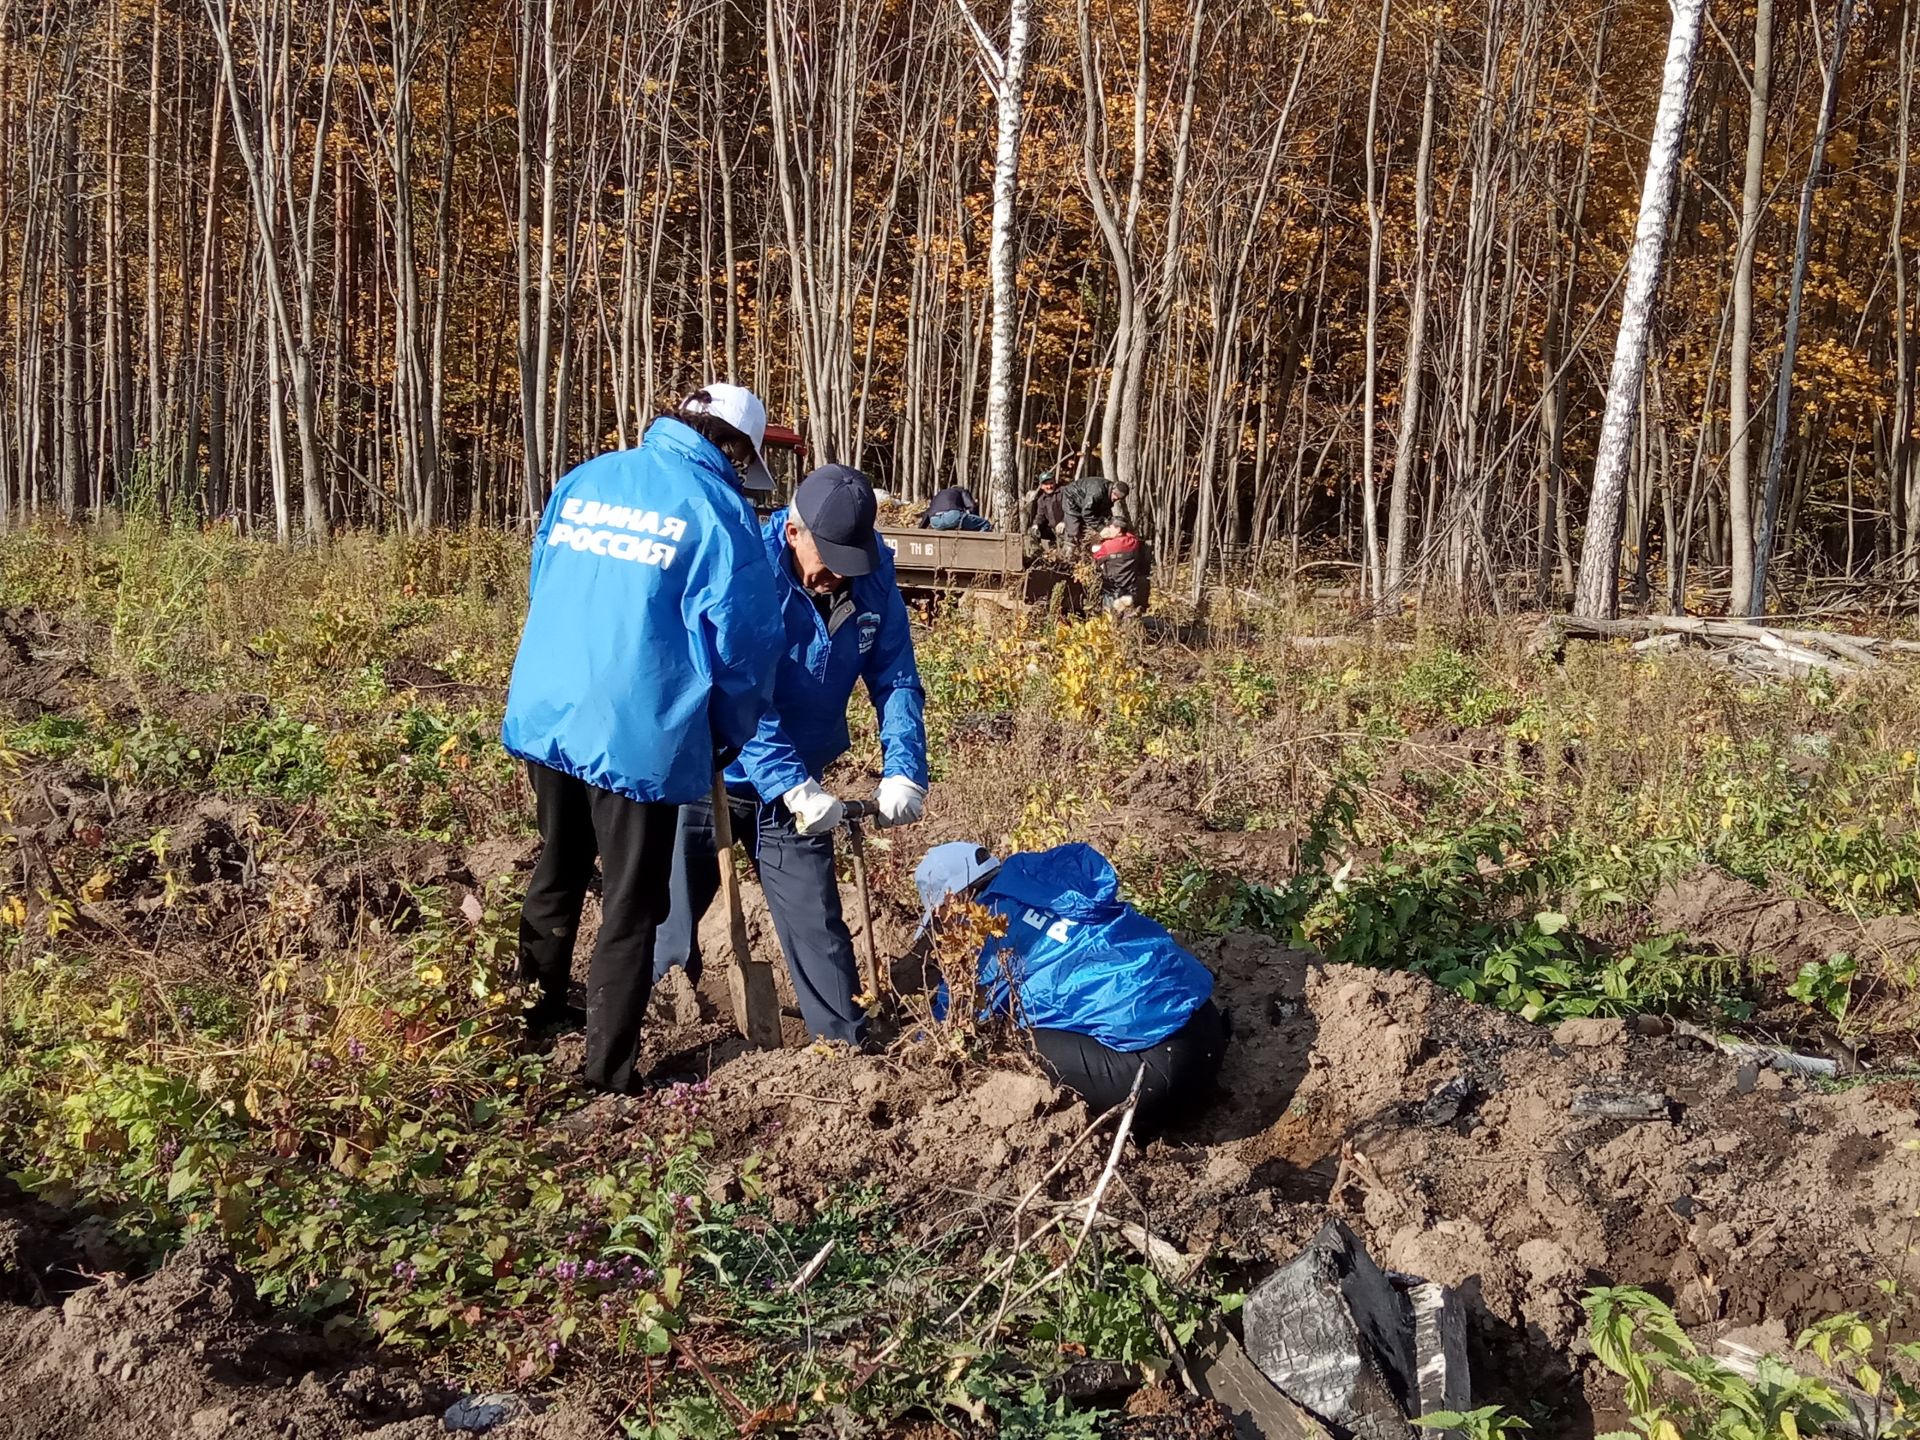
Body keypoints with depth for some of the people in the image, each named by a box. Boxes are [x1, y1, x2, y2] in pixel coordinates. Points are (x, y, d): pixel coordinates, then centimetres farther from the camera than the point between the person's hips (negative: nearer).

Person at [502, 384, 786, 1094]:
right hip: (637, 735, -6)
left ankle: (537, 1015, 43)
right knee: (630, 909, 6)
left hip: (544, 714, 6)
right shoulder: (716, 510, -9)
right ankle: (607, 1075, 11)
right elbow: (744, 637, -10)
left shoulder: (582, 481, 10)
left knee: (556, 875, 26)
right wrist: (728, 734, 6)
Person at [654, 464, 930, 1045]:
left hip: (799, 781, 3)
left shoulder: (873, 577, -10)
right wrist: (793, 787, -36)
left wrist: (904, 772, -19)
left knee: (815, 923, 6)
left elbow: (897, 681, -4)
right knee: (673, 914, 9)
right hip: (710, 772, -3)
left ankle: (847, 1044, 17)